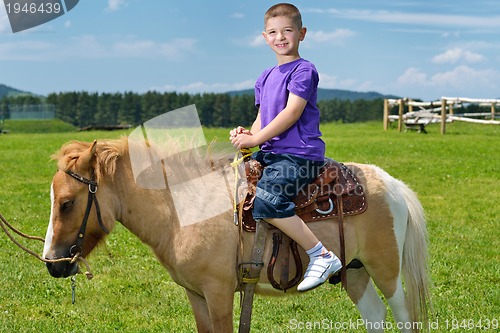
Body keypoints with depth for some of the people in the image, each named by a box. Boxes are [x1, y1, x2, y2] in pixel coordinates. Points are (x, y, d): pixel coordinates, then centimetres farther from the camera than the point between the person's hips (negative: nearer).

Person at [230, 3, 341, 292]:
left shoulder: (303, 70, -6)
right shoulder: (265, 78, 20)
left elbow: (292, 113, -16)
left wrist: (256, 138, -17)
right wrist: (249, 133, -1)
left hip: (299, 154, -9)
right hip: (270, 153, 10)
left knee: (265, 201, -29)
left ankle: (322, 257, -22)